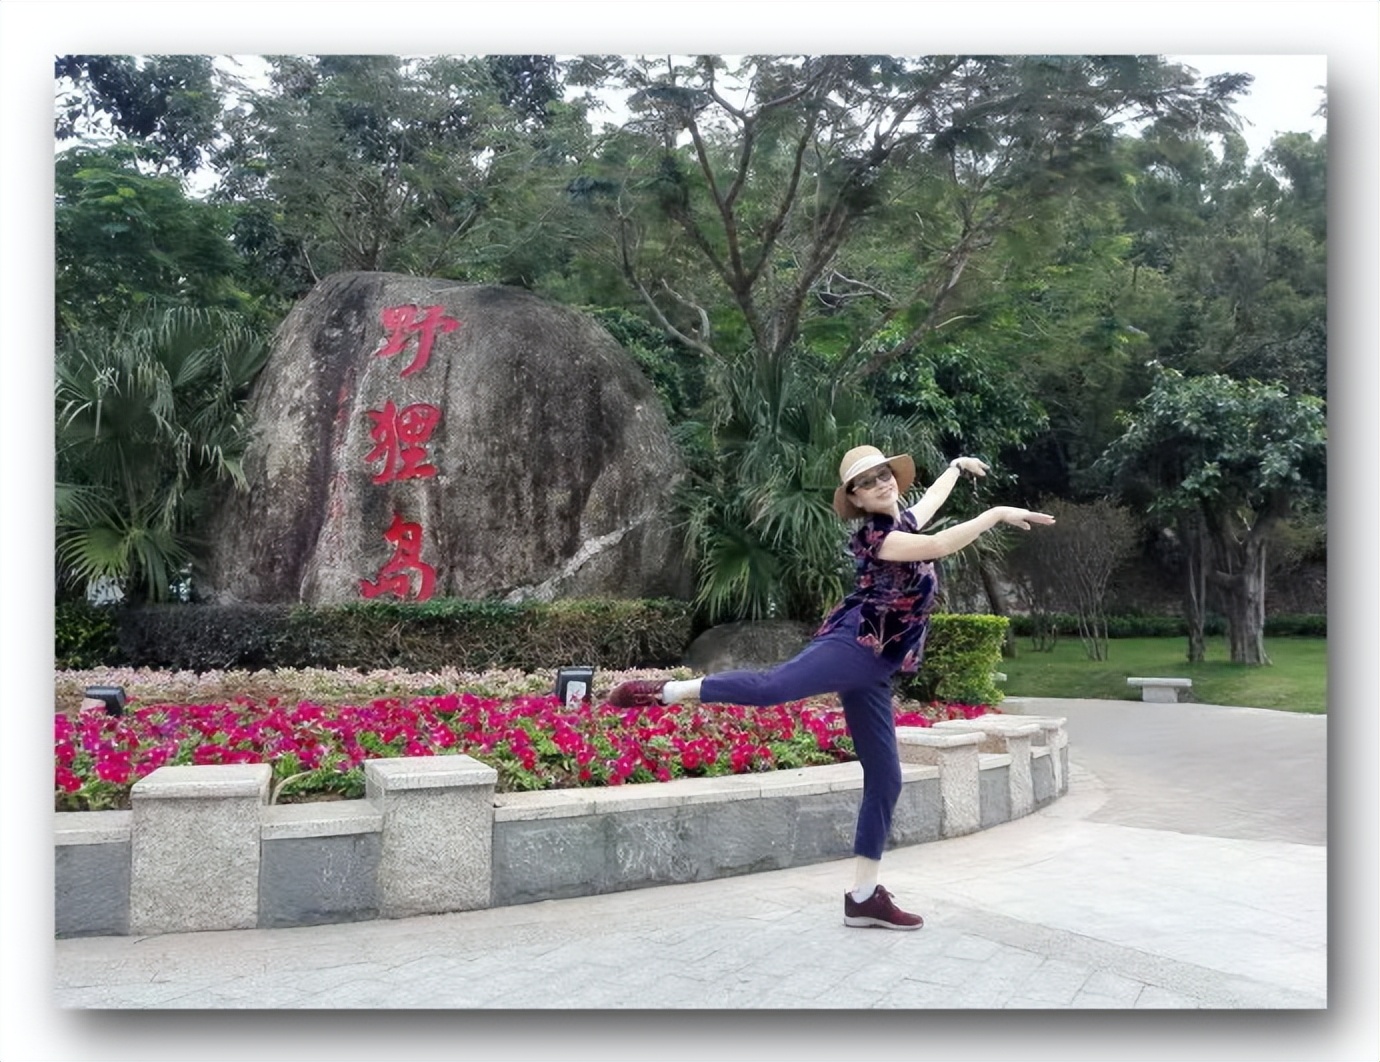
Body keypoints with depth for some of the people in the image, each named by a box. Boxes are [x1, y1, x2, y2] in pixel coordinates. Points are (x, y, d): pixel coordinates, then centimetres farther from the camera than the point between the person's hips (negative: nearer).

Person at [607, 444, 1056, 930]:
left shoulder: (903, 520, 21)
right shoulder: (875, 535, -5)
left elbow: (931, 498, 43)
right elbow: (940, 546, -19)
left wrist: (957, 465, 59)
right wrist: (997, 514, -15)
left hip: (873, 666, 8)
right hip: (854, 642, -8)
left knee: (885, 778, 5)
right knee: (773, 685, -36)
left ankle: (863, 896, 11)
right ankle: (666, 690, -35)